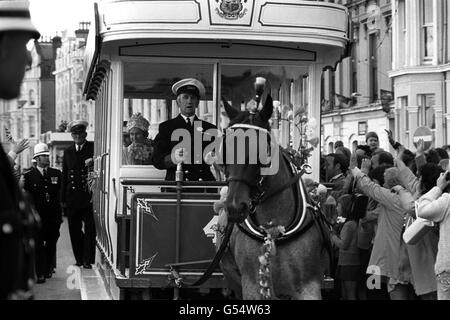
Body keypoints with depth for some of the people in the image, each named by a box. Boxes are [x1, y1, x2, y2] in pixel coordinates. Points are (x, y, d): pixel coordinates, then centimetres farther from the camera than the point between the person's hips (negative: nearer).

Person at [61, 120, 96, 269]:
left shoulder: (93, 148, 3)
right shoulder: (68, 152, 15)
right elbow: (64, 177, 15)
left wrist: (92, 161, -25)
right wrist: (63, 199, 11)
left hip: (89, 195, -4)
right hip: (72, 198, 4)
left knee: (90, 228, -4)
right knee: (74, 230, 6)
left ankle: (88, 260, 0)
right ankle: (79, 258, 15)